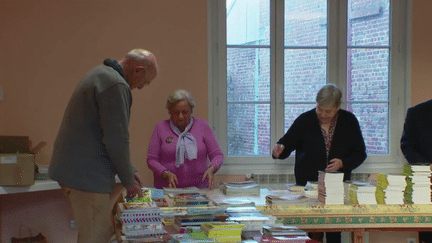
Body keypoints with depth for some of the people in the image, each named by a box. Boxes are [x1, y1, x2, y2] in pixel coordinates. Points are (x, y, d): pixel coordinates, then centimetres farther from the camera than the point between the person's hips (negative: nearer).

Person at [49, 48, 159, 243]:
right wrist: (129, 180, -5)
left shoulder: (100, 74, 17)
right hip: (87, 174, -10)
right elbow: (116, 139, -19)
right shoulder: (116, 85, -17)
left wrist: (129, 170, 20)